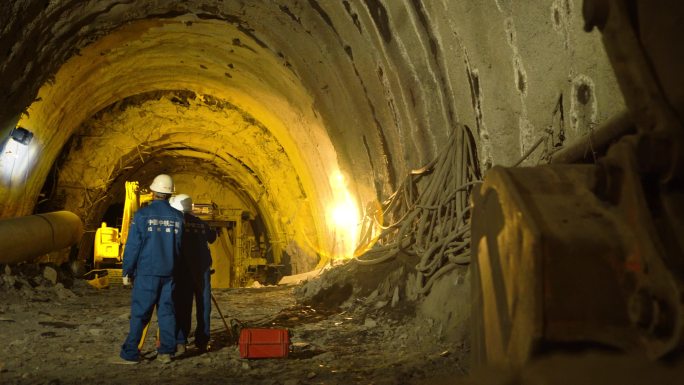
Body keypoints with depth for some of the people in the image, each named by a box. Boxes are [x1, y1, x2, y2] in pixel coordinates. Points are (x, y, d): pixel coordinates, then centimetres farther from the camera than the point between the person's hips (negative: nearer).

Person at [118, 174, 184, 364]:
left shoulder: (142, 214, -7)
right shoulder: (177, 217, 4)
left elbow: (132, 245, -5)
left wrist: (126, 270, 3)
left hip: (146, 272, -3)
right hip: (169, 272, 3)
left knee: (139, 312, 1)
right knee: (167, 311, 8)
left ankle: (130, 354, 3)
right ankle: (166, 352, 8)